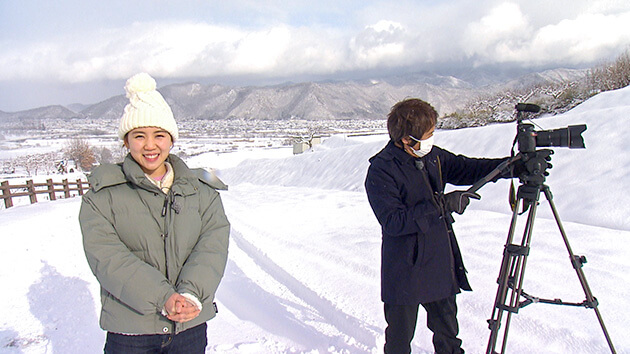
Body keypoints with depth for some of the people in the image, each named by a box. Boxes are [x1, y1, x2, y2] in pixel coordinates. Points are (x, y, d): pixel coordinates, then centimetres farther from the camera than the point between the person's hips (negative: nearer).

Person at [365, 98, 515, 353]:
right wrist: (442, 205, -29)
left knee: (448, 332, 23)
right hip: (405, 272, -6)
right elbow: (394, 222, -26)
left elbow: (466, 169, 13)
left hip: (442, 265, 7)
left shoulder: (432, 155, 2)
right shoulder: (381, 171, -19)